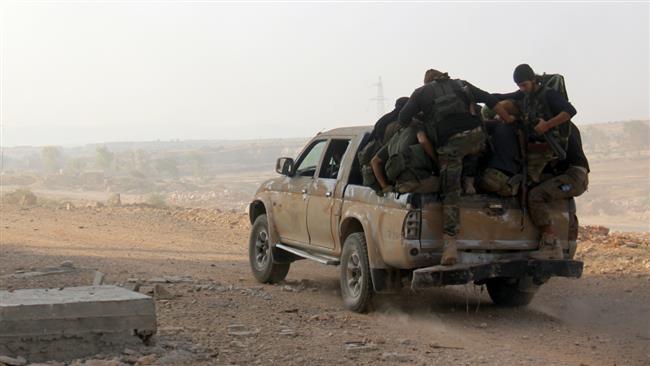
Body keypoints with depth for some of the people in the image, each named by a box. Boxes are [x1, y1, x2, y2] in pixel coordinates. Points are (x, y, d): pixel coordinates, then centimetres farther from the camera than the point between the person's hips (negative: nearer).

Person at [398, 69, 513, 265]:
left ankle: (450, 244, -11)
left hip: (449, 142, -2)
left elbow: (403, 119, 13)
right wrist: (510, 121, 24)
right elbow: (491, 101, 19)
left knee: (450, 192, 0)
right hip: (475, 135, 2)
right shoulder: (460, 85, 25)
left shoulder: (422, 92, 19)